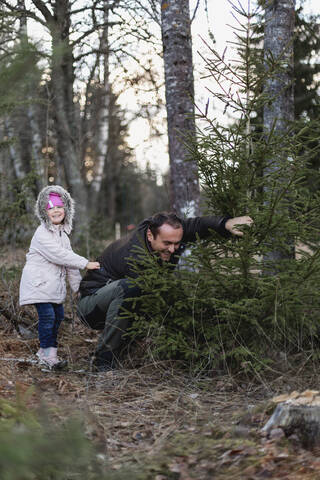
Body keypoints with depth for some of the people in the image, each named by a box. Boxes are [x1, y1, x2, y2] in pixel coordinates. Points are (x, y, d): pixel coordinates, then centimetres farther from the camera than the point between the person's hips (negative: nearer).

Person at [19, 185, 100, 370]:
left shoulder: (63, 234, 14)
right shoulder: (42, 234, -15)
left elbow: (68, 259, 18)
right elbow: (59, 256, -22)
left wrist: (78, 285, 15)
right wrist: (86, 264, -20)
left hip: (55, 284, 9)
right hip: (39, 283, -9)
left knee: (58, 315, 9)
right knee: (47, 316, -13)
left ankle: (47, 350, 22)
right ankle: (48, 354, -4)